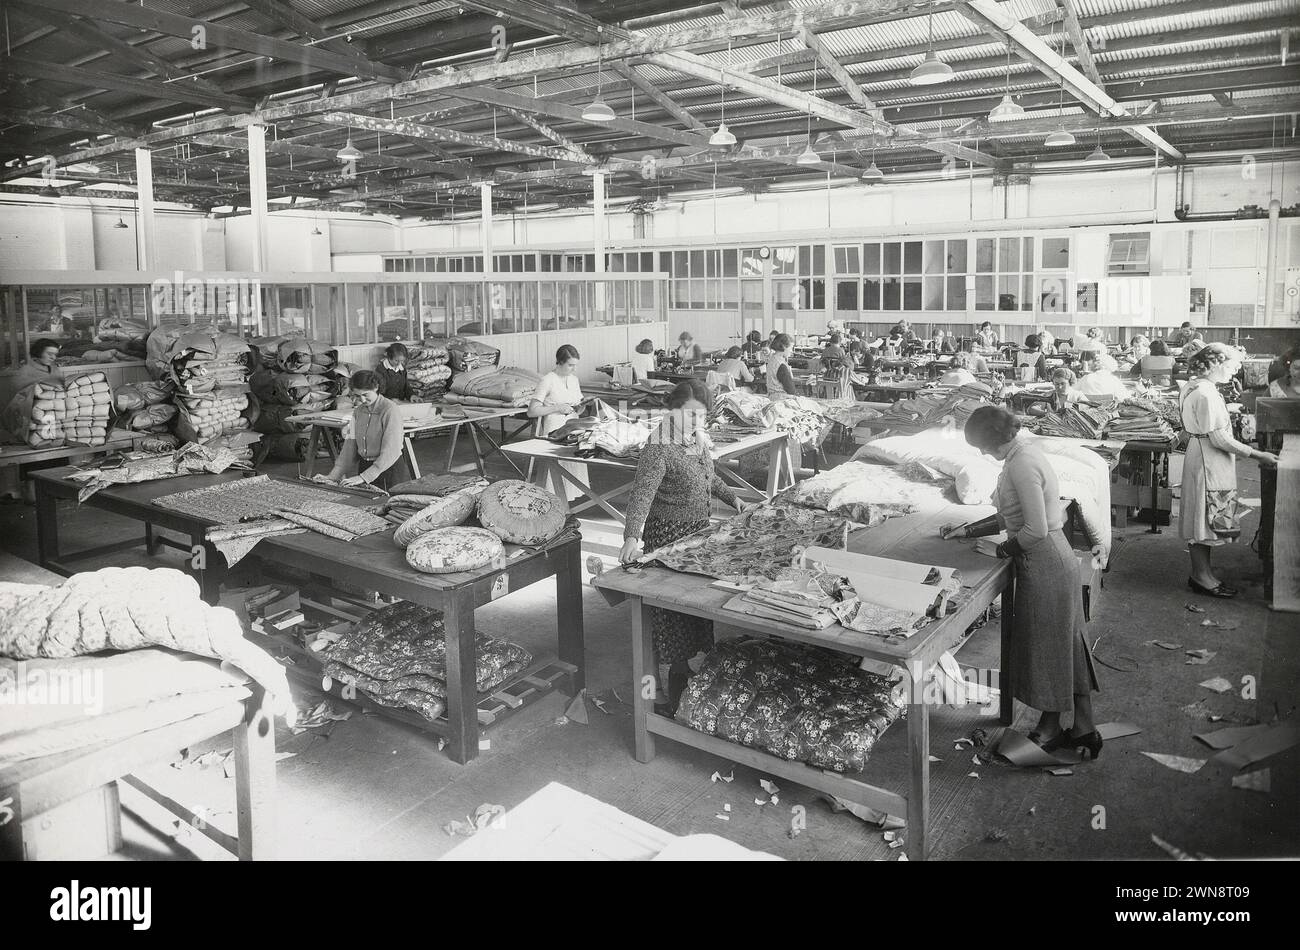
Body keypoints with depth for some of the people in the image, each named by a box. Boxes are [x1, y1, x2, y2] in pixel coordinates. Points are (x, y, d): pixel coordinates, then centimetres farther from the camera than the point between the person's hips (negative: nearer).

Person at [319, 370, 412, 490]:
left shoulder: (390, 409, -13)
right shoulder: (358, 411, 8)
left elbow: (390, 452, -20)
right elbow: (350, 445, 7)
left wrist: (364, 477, -25)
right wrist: (333, 475, -3)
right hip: (364, 466, 5)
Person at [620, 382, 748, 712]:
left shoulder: (697, 441, 6)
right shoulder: (658, 450, -21)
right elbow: (642, 494, -32)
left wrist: (732, 498, 24)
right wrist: (632, 536, -43)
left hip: (699, 529, 8)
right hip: (669, 534, -8)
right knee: (676, 605, -2)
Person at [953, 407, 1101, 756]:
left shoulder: (1022, 465, -22)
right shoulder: (1025, 452, 9)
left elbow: (1036, 529, -25)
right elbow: (1013, 516, 18)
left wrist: (1006, 548, -9)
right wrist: (970, 530, 19)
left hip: (1044, 566, -10)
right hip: (1057, 559, 10)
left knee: (1044, 647, 5)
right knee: (1067, 643, 16)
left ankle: (1049, 731, 21)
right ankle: (1084, 728, 27)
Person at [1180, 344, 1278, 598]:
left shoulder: (1197, 387, 12)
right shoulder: (1206, 394, -20)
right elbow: (1219, 439, -21)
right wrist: (1257, 455, -17)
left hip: (1207, 461, 11)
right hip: (1209, 463, -11)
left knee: (1204, 520, 14)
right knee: (1206, 518, -3)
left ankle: (1201, 574, 22)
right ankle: (1203, 578, 5)